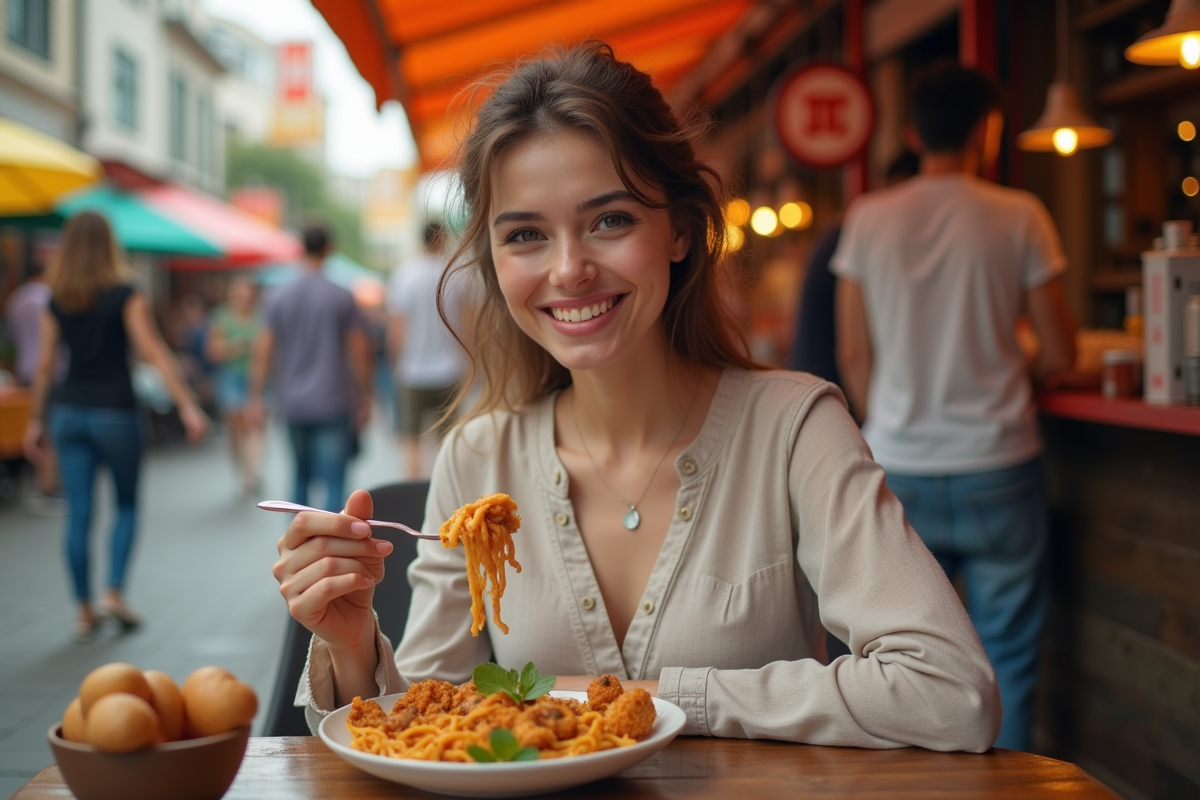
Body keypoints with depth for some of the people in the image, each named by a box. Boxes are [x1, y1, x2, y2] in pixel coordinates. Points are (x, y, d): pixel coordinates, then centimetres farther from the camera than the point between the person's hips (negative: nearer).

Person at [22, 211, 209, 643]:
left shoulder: (56, 302, 4)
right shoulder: (125, 295, -8)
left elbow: (44, 365, 7)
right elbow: (155, 353, -14)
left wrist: (35, 420, 16)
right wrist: (188, 406, -16)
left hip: (69, 413, 3)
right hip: (115, 413, -3)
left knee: (78, 514, 6)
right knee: (126, 506, 15)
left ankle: (84, 612, 10)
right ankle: (114, 592, 2)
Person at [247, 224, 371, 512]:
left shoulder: (279, 297, 2)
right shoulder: (341, 297, -5)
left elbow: (262, 351, 0)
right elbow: (359, 353, -4)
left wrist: (256, 399, 5)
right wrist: (364, 398, 6)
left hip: (293, 404, 4)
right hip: (332, 404, -4)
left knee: (301, 475, 20)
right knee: (334, 482, -4)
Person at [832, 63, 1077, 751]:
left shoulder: (868, 219, 1)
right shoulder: (1019, 216, -4)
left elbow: (853, 354, 4)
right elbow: (1061, 354, -1)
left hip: (900, 469, 2)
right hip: (997, 465, -2)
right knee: (1007, 655, 8)